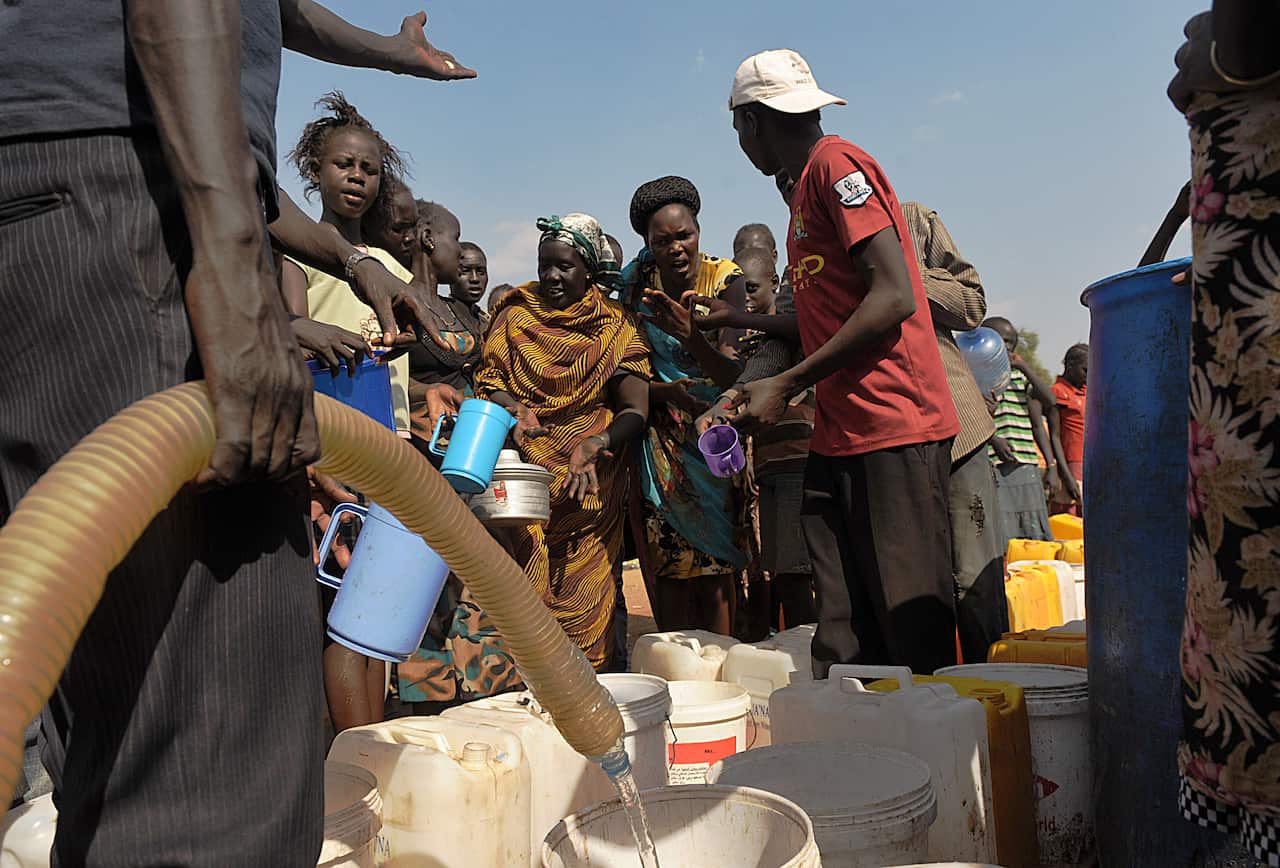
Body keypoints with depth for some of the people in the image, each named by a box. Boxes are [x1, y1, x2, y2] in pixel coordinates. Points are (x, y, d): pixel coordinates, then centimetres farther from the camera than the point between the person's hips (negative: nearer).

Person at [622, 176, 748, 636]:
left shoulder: (726, 279, -10)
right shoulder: (639, 283, -4)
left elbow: (730, 373, -22)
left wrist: (689, 334, -40)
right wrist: (668, 391, -25)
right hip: (662, 435, 1)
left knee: (714, 563, -3)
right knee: (668, 563, -1)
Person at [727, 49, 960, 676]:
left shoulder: (837, 163, -5)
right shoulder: (806, 188, 24)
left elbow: (895, 297, -15)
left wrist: (787, 385, -14)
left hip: (894, 425, -9)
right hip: (837, 436, 9)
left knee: (912, 632, -4)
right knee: (844, 639, 6)